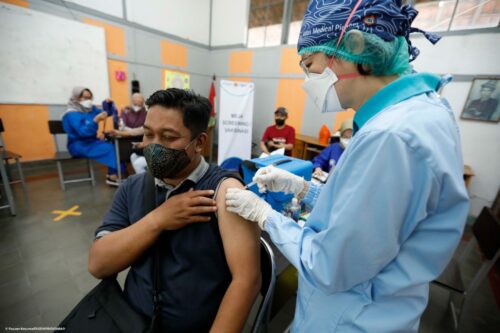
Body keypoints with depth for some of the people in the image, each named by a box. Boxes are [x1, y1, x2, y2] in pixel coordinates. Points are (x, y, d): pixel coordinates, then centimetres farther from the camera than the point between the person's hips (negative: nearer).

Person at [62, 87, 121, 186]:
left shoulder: (91, 109, 9)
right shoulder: (72, 114, -14)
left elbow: (108, 112, 17)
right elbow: (83, 132, -27)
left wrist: (108, 103, -4)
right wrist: (96, 120, -38)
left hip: (91, 141, 7)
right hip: (79, 145, -7)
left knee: (114, 145, -19)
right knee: (109, 148, -25)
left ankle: (112, 174, -19)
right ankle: (113, 176, -18)